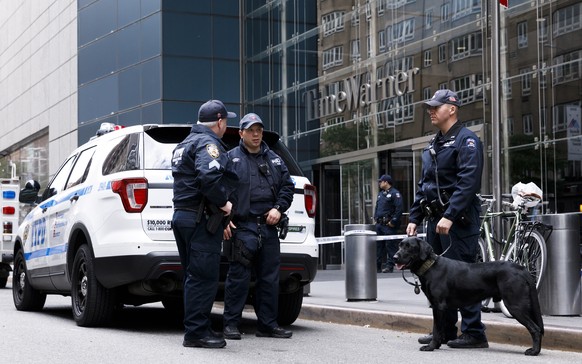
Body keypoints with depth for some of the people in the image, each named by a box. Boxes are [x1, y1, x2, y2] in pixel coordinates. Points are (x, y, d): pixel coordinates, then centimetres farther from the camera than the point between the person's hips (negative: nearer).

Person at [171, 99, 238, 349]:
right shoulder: (208, 143, -9)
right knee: (203, 277, -9)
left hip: (181, 215, 10)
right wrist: (224, 203, -15)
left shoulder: (185, 143, 23)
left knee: (195, 277, 13)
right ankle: (196, 332, -10)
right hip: (200, 218, -10)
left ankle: (195, 330, 18)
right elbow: (209, 176, -26)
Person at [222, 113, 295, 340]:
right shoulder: (231, 158, 3)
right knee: (238, 277, -7)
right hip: (243, 227, -5)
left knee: (270, 278, 8)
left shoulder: (274, 160, 18)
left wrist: (279, 208, 0)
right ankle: (231, 324, 1)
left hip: (269, 227, 5)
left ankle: (267, 324, 16)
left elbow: (288, 186, 17)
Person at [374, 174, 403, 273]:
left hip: (389, 224, -9)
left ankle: (390, 266, -3)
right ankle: (377, 266, 13)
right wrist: (375, 218, 13)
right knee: (378, 246, 9)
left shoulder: (395, 193, -8)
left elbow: (399, 209, -15)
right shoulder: (380, 193, 19)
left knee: (390, 246, -5)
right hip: (379, 224, 9)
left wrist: (393, 222, -17)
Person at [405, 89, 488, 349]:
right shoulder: (433, 146, 20)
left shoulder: (466, 140, -7)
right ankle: (445, 330, 20)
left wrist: (450, 216, -25)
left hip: (458, 219, -9)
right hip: (435, 219, 9)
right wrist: (414, 218, 15)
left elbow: (468, 183, -18)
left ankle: (474, 333, -5)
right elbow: (424, 184, 23)